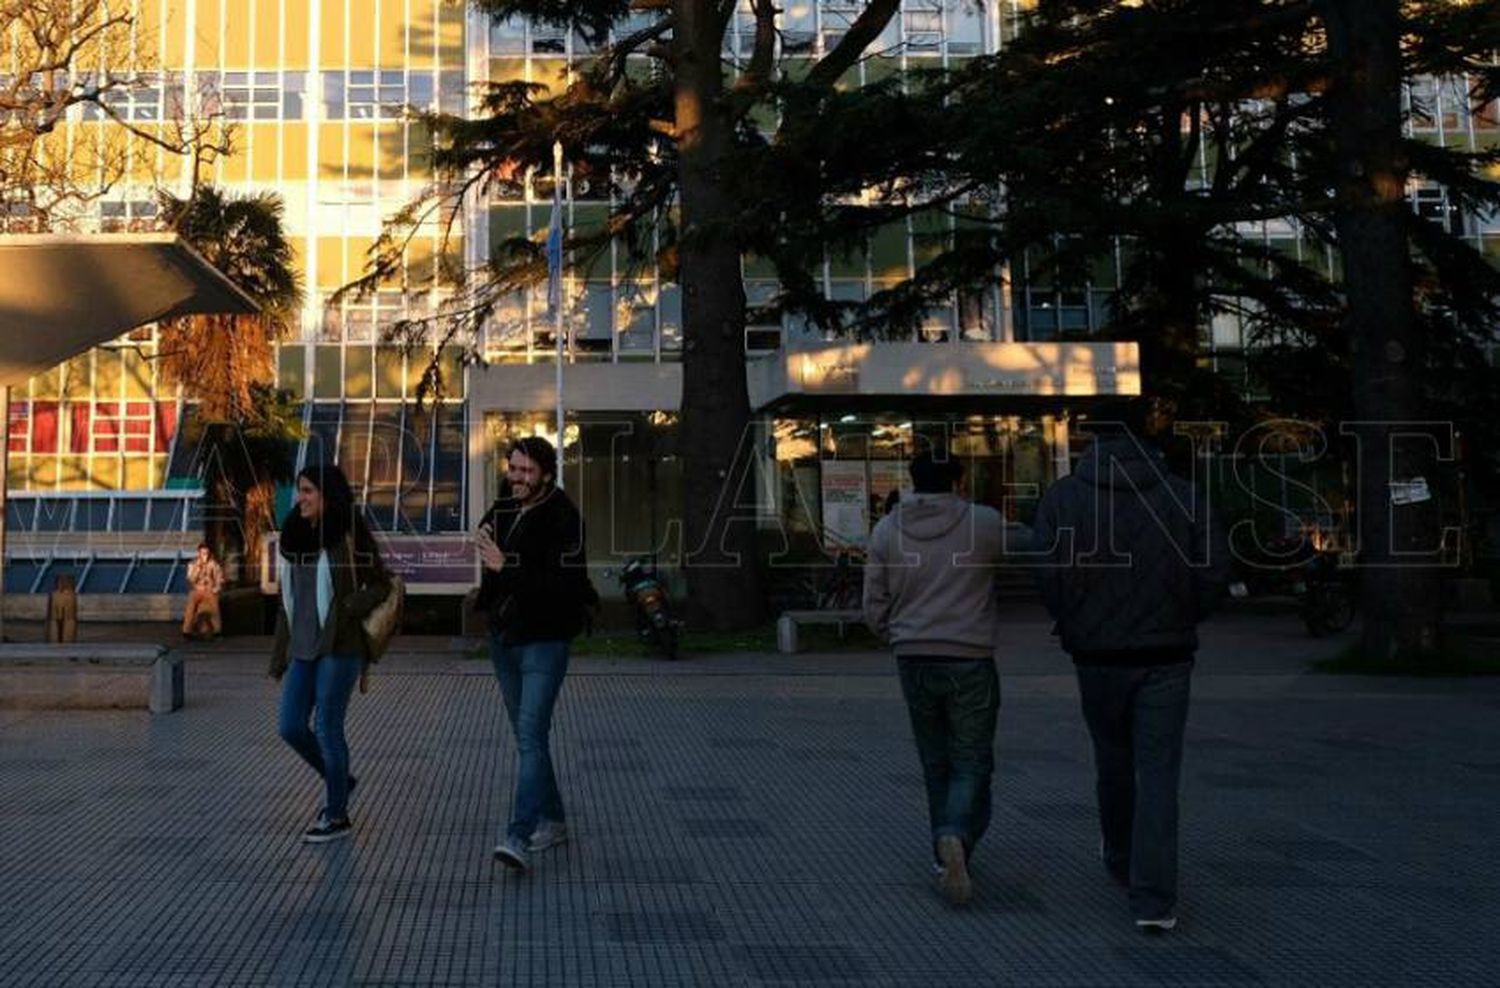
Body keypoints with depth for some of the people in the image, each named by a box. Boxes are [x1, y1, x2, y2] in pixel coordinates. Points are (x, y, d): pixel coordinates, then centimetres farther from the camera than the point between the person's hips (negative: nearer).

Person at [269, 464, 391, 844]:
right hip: (303, 647, 7)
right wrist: (280, 654, 14)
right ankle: (338, 780, 29)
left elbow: (381, 585, -4)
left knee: (327, 728, -2)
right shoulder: (296, 536, 11)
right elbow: (287, 598, 15)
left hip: (339, 647, -7)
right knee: (290, 726, 5)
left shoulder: (350, 535, -8)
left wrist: (348, 611, -19)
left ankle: (337, 815, 13)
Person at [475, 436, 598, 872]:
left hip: (544, 642, -8)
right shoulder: (501, 511, 8)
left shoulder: (563, 518, -14)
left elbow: (568, 583, -24)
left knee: (531, 735, -15)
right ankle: (551, 820, 27)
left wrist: (508, 567, -27)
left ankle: (520, 837, -19)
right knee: (527, 735, 15)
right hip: (504, 639, 8)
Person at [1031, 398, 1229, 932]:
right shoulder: (1182, 495, -3)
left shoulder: (1063, 497, -5)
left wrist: (1075, 628, 4)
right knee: (1158, 774, 2)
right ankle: (1154, 900, -3)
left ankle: (1121, 859, 41)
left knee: (1113, 762, 20)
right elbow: (1216, 568, -7)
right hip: (1166, 657, -1)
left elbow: (1050, 574, -12)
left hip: (1098, 656, 1)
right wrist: (1180, 621, 8)